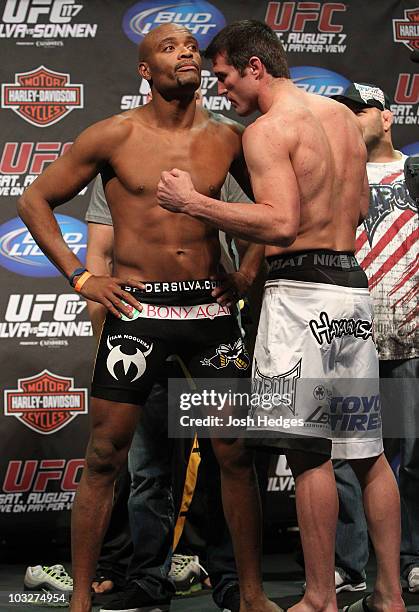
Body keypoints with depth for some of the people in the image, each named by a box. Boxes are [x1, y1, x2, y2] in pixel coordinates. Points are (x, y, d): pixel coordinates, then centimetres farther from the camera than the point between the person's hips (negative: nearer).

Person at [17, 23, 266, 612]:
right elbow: (35, 200, 4)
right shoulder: (115, 136, -2)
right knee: (105, 458, 1)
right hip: (137, 309, -2)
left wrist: (249, 270, 9)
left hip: (212, 306, 3)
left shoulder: (228, 138, 5)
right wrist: (79, 276, -3)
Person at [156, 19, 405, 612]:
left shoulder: (267, 129, -9)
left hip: (301, 289, -8)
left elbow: (281, 223, -20)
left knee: (308, 450, -4)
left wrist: (193, 202, -14)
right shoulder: (343, 115, 16)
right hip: (353, 286, 8)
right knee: (367, 450, 10)